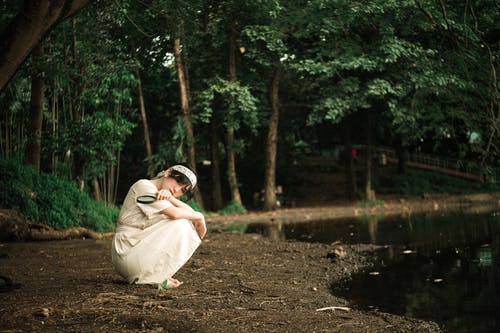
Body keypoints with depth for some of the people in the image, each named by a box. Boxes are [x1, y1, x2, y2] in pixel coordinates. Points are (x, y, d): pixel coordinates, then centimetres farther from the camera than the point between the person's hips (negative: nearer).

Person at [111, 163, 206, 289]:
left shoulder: (161, 197, 18)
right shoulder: (143, 186, -10)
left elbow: (190, 213, 2)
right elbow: (175, 213, -22)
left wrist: (170, 197, -14)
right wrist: (199, 216, -6)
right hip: (127, 253, -9)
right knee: (180, 225, -16)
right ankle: (155, 277, -10)